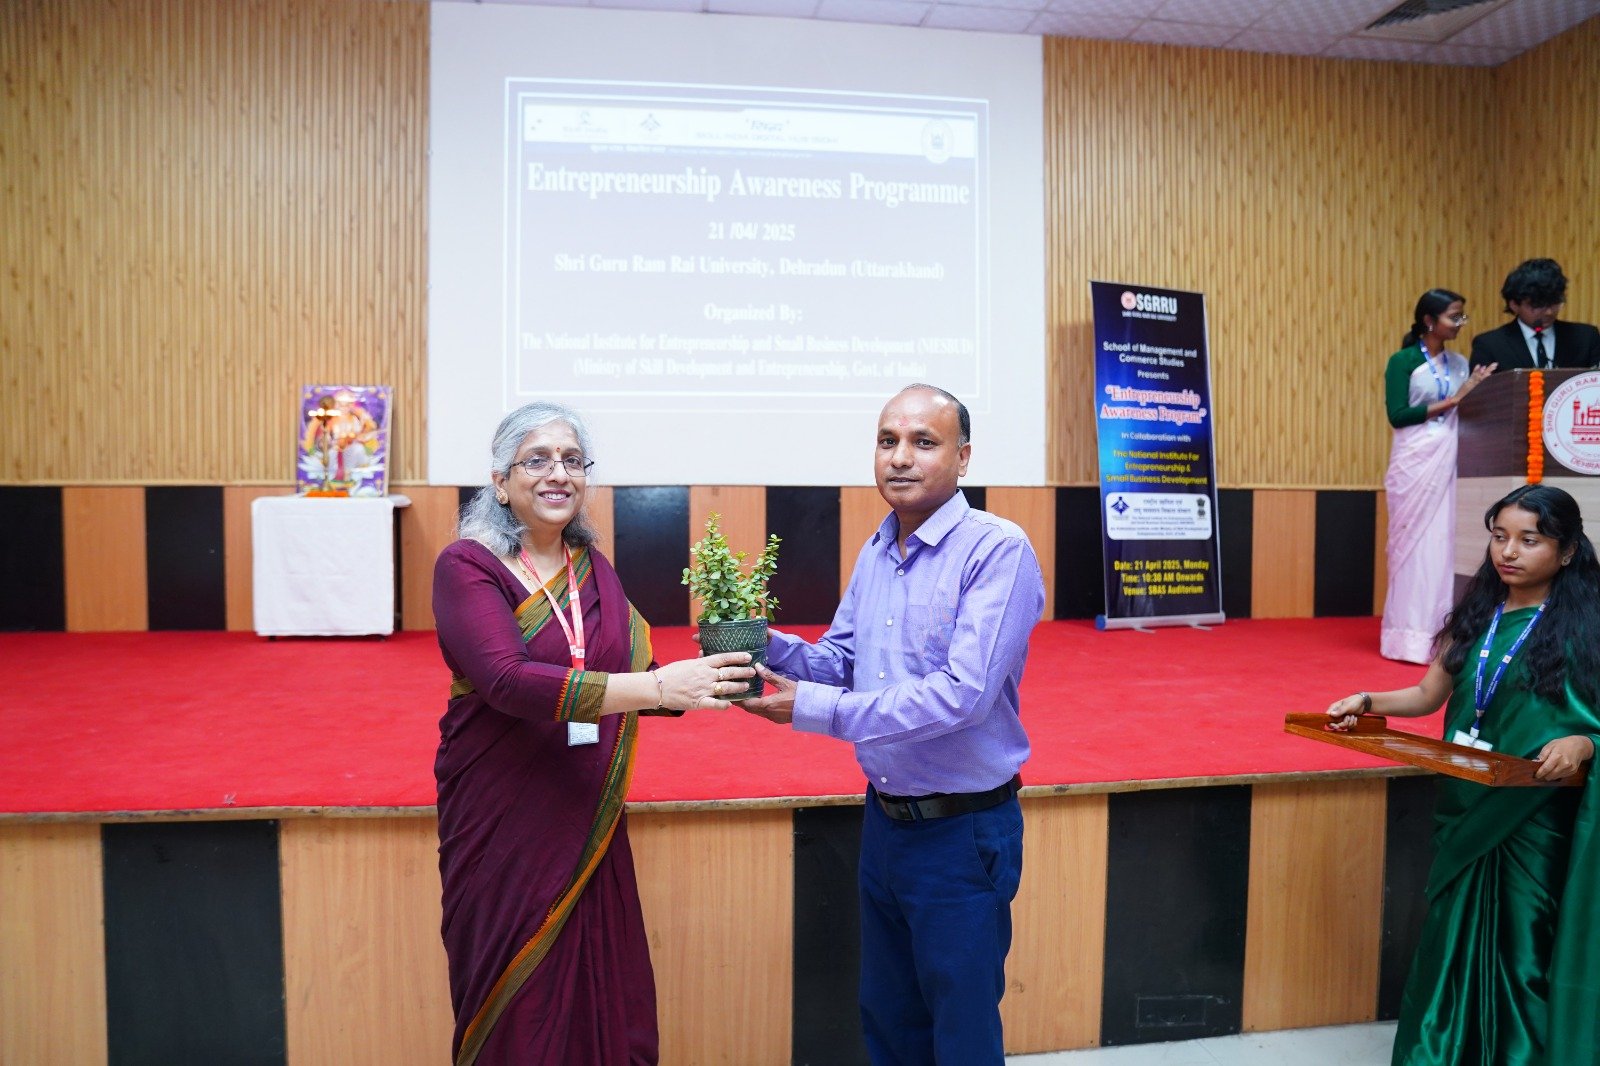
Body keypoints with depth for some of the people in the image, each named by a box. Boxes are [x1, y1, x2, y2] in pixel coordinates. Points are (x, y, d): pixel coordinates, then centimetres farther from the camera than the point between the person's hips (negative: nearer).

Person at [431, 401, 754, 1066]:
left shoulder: (593, 569, 7)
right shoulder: (466, 567, -10)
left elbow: (627, 675, 4)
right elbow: (509, 681, -25)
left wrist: (699, 679, -15)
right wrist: (658, 686, -31)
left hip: (590, 828, 4)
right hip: (503, 827, -4)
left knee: (607, 1002, 9)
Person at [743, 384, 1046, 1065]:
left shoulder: (998, 551, -19)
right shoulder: (875, 552, 6)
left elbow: (962, 694, -27)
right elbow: (840, 660, 9)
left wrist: (817, 710, -25)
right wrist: (771, 647, -11)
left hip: (962, 830, -7)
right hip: (884, 819, 7)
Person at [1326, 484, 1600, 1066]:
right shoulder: (1476, 614, 6)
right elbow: (1429, 695, 9)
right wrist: (1367, 702, -6)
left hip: (1538, 816, -4)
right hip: (1464, 805, 4)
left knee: (1522, 949, 8)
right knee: (1450, 936, 13)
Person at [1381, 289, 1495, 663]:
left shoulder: (1460, 363, 14)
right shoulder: (1402, 361, -1)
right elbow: (1397, 415, -10)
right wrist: (1450, 401, -11)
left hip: (1450, 461, 5)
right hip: (1416, 461, -5)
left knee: (1447, 542, 1)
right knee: (1416, 544, -3)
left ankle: (1443, 635, 7)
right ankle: (1412, 637, 3)